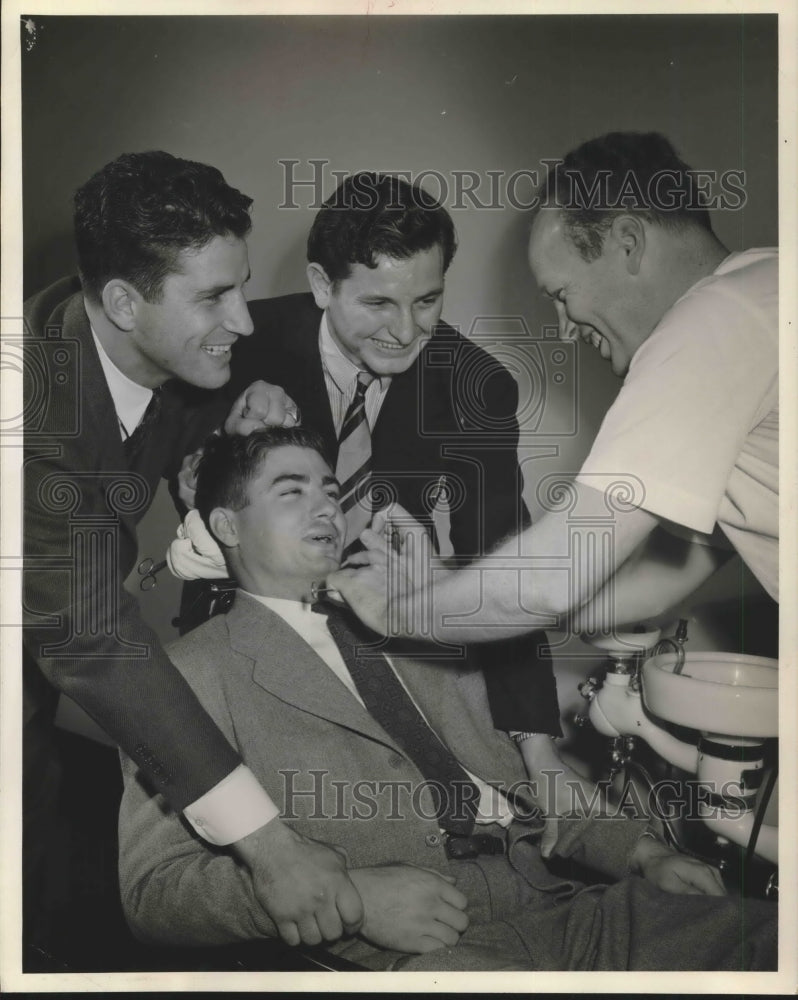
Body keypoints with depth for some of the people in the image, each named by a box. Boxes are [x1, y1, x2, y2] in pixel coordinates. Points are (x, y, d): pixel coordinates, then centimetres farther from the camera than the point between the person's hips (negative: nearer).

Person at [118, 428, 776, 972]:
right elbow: (154, 887, -5)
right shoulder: (196, 673, 3)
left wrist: (638, 847, 7)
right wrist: (350, 894, -18)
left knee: (766, 934, -12)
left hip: (559, 898, 6)